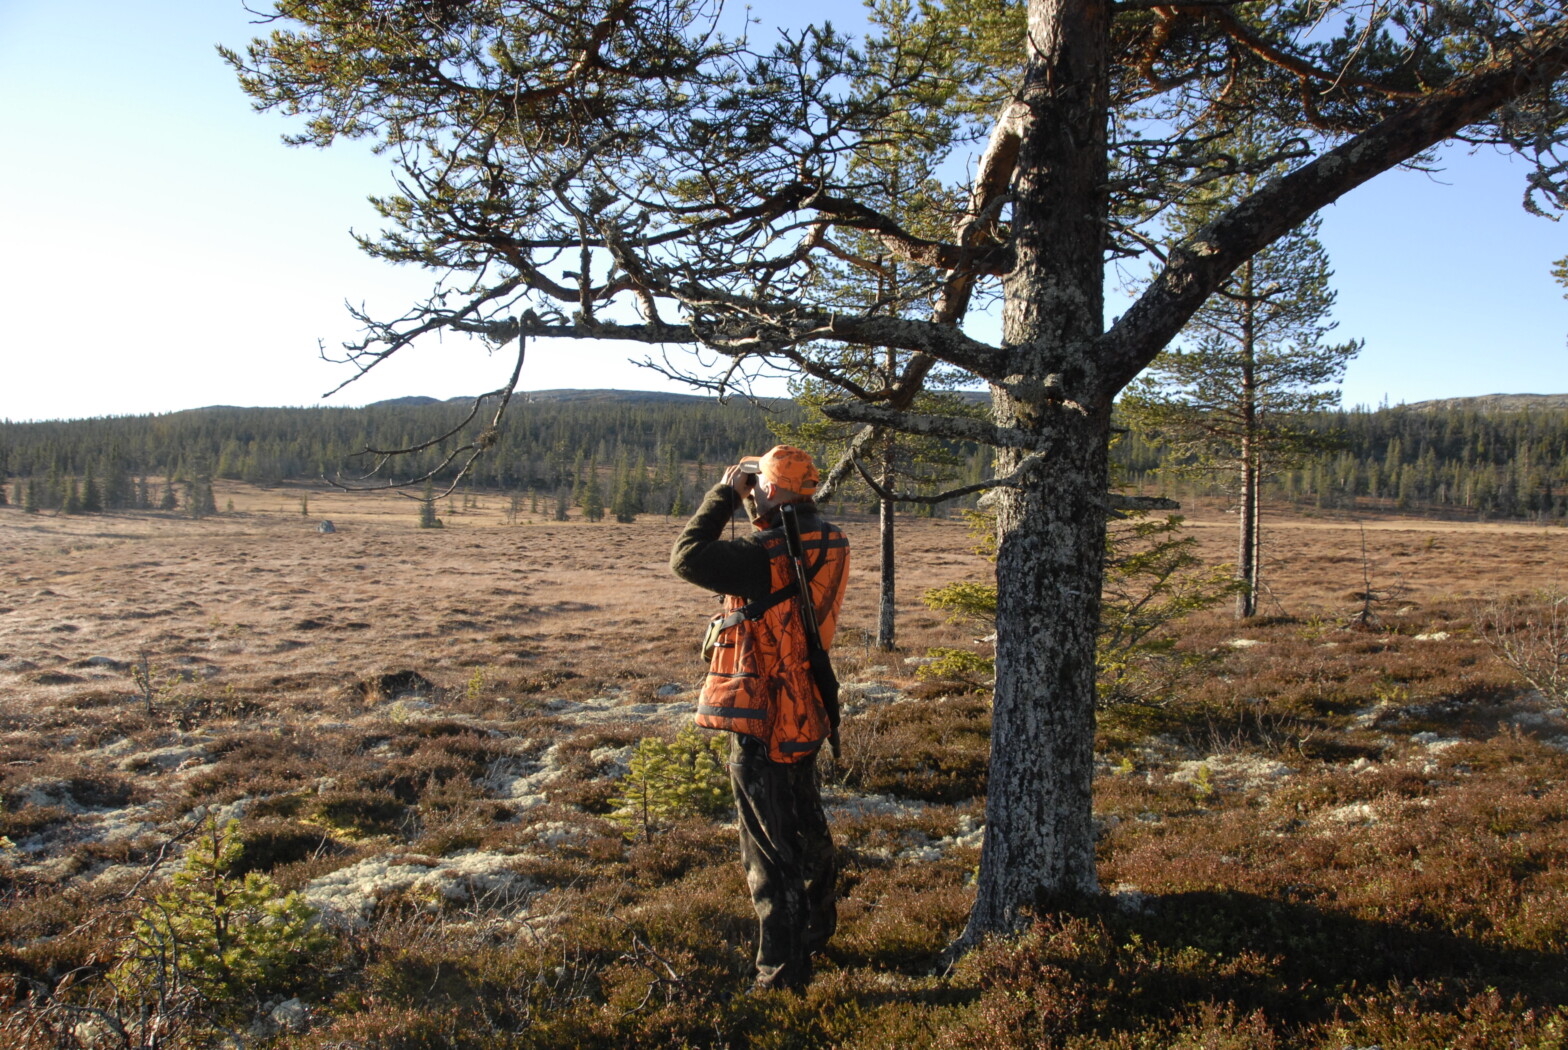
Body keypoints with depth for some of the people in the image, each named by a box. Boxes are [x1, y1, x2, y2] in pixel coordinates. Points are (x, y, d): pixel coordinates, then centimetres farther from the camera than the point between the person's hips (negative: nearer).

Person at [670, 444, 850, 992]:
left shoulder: (771, 552, -24)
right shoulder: (826, 545, 4)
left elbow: (687, 556, -23)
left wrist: (726, 492, -13)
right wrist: (742, 499, 7)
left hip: (763, 722, -9)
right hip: (805, 714, 9)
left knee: (770, 848, 2)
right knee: (805, 826, 26)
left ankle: (782, 974, 14)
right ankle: (816, 930, 46)